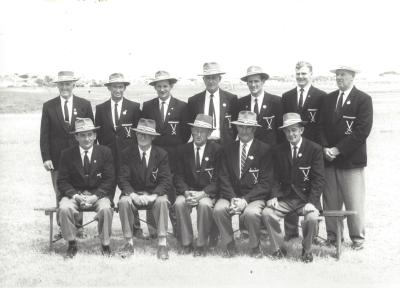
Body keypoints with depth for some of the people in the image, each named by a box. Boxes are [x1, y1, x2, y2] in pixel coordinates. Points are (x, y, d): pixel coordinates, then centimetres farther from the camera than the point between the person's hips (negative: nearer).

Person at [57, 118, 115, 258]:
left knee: (105, 209, -32)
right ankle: (72, 244, -10)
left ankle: (105, 245, -12)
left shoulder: (105, 152, 3)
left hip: (98, 194, -1)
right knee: (65, 208, -30)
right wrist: (75, 196, -18)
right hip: (74, 194, 1)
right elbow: (62, 182, 0)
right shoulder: (67, 154, 4)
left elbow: (109, 180, -1)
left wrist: (95, 196, -17)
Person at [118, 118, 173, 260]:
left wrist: (153, 195, -27)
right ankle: (129, 243, -21)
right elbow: (123, 179, -6)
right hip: (133, 193, 1)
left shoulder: (161, 154, -1)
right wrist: (133, 195, -27)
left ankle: (162, 244, -28)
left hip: (154, 194, -1)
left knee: (162, 201, -33)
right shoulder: (127, 153, 0)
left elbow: (166, 180, -9)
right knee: (123, 202, -31)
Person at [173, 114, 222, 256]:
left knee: (204, 205, -34)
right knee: (179, 203, -29)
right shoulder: (183, 150, 7)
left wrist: (202, 193, -21)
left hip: (208, 192, -2)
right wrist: (186, 192, -17)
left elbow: (218, 179, -6)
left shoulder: (217, 150, -1)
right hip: (188, 191, 3)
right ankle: (186, 243, -16)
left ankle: (201, 245, -19)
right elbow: (178, 177, 4)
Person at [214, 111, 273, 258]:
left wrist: (245, 200, -16)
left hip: (254, 196, -3)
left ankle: (255, 247, -6)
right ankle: (229, 245, -6)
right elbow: (224, 178, 5)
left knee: (251, 213, -34)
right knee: (219, 209, -28)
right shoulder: (229, 149, 12)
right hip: (231, 194, 3)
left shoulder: (264, 149, 1)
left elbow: (266, 182, -5)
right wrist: (233, 198, -14)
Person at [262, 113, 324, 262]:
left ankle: (306, 250, -2)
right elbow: (276, 178, 9)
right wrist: (274, 196, -10)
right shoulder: (279, 151, 8)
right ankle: (278, 248, -2)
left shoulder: (315, 149, -3)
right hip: (285, 198, 3)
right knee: (267, 213, -22)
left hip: (306, 198, -3)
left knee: (312, 217, -31)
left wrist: (311, 202, -20)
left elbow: (319, 180, -7)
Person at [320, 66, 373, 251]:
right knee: (330, 201, 5)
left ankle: (357, 238, 10)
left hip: (351, 159, -4)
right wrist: (325, 148, -6)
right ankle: (333, 236, 15)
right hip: (329, 159, 5)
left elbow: (362, 131, -11)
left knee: (354, 202, -2)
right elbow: (322, 126, 12)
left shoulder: (363, 99, -3)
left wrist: (338, 149, -14)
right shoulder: (328, 99, 14)